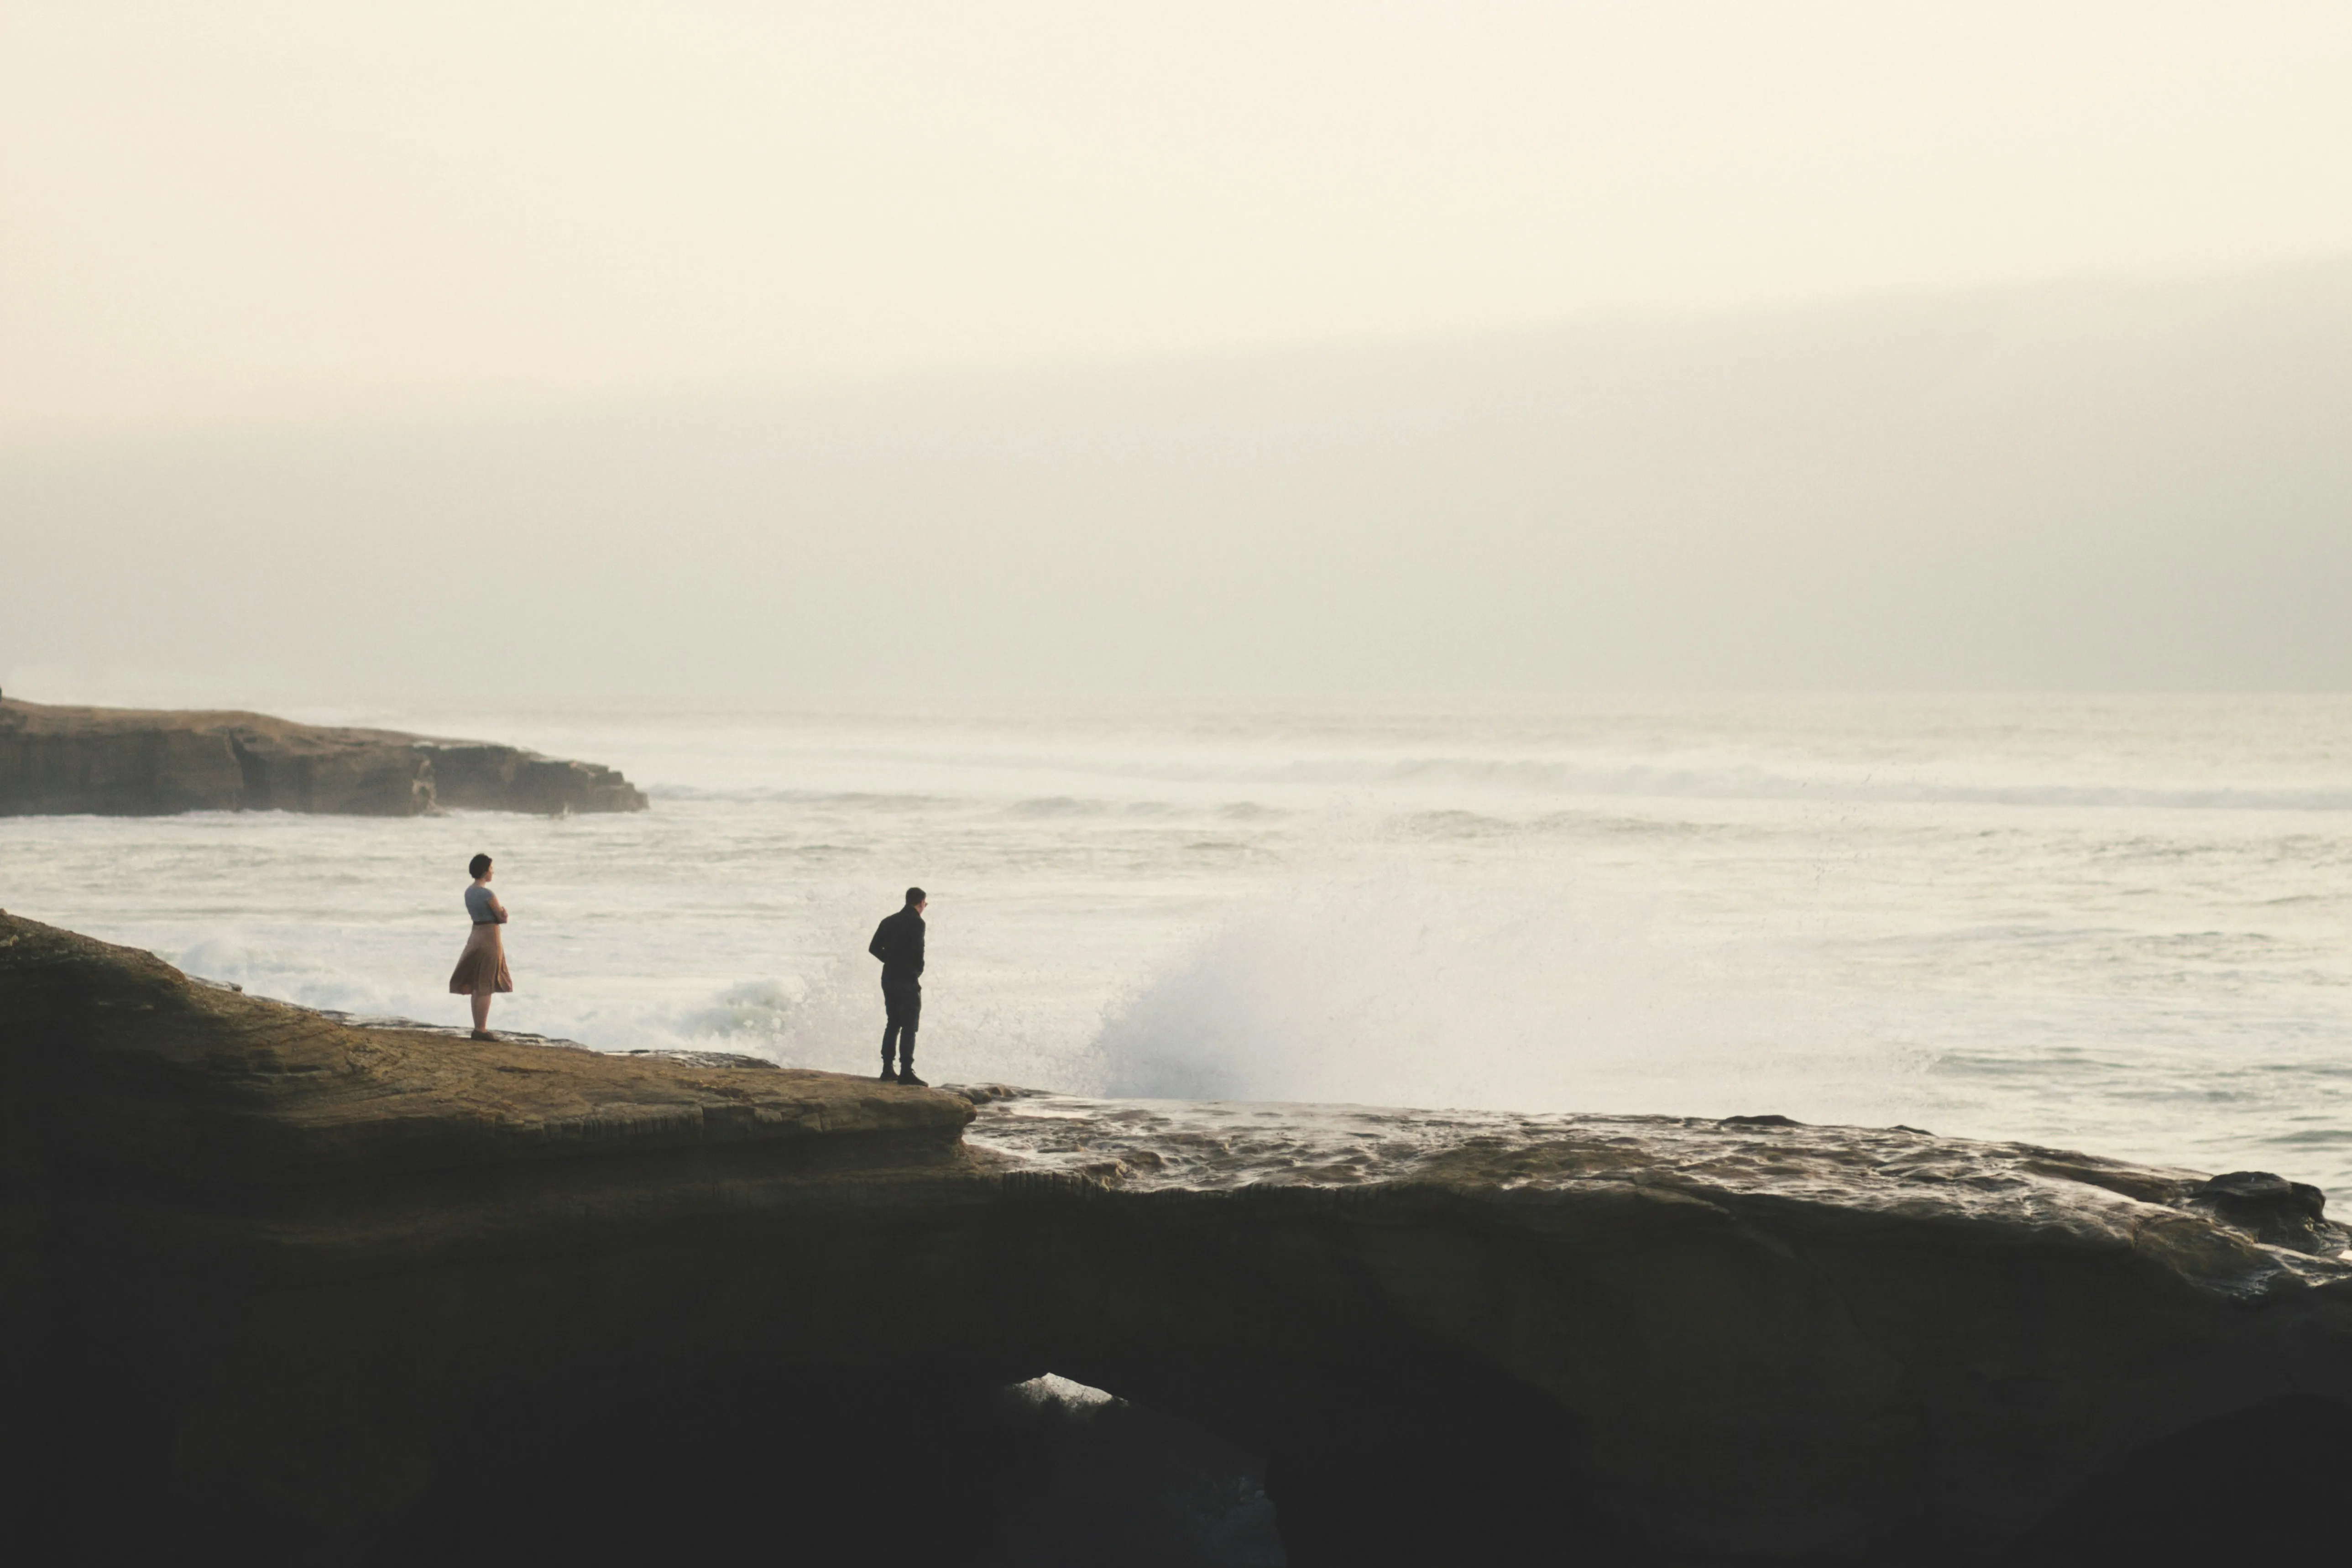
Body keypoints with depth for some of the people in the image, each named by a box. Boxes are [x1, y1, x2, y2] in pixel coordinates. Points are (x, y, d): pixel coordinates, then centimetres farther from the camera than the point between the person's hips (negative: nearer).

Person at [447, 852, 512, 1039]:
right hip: (490, 938, -8)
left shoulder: (469, 892, 7)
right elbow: (503, 918, -12)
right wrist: (502, 911, 9)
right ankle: (481, 1030, -4)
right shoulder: (488, 894, -18)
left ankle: (478, 1028, 14)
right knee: (486, 988, -5)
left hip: (476, 937, 8)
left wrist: (499, 911, -2)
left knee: (476, 987, 11)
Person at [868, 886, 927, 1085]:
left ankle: (888, 1070, 15)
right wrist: (918, 970, 0)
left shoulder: (889, 921, 11)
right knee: (909, 1027, -6)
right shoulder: (917, 923, -11)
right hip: (908, 980, -7)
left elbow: (874, 948, 12)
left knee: (893, 1024, 15)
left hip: (889, 979, 7)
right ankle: (906, 1072, -11)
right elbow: (917, 950, -19)